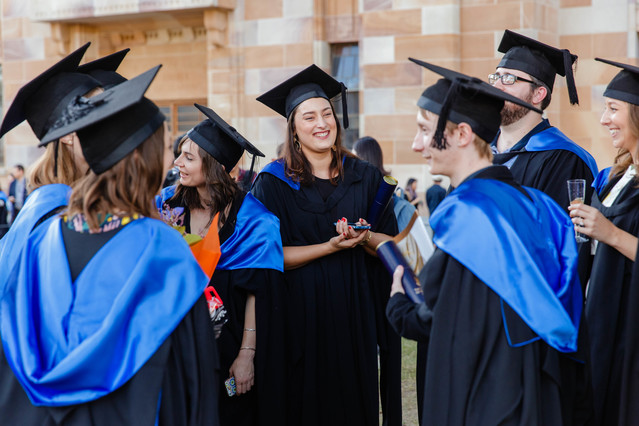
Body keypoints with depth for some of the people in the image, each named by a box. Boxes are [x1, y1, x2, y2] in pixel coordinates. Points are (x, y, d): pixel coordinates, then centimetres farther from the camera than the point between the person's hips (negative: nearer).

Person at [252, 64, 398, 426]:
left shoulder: (364, 177, 5)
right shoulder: (274, 182, -3)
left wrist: (365, 238, -16)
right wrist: (331, 247, -20)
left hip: (355, 311, 3)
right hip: (300, 313, -2)